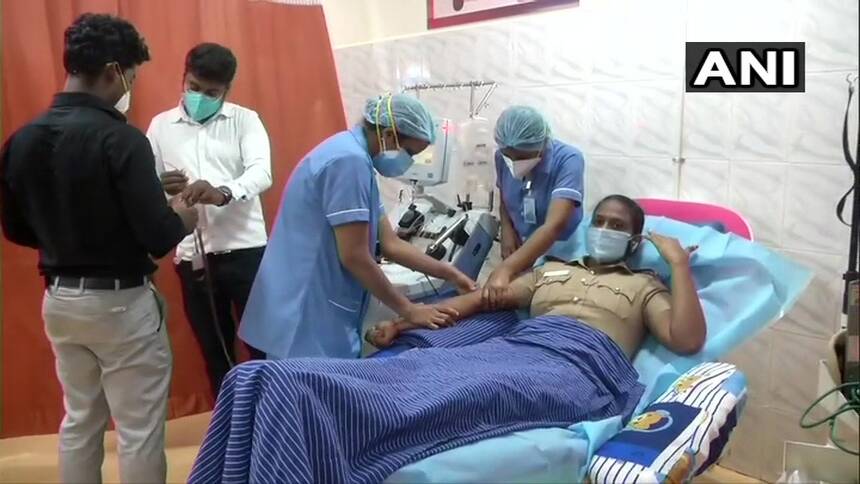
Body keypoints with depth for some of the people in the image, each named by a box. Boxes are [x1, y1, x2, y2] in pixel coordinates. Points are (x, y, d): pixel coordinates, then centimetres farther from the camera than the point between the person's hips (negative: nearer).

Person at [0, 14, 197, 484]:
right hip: (120, 301, -7)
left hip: (59, 298, 7)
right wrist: (182, 217, -1)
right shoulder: (118, 138, -19)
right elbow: (159, 237, -22)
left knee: (79, 421, 19)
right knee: (139, 431, 5)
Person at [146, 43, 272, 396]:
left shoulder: (245, 120, 3)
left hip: (244, 249, -2)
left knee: (263, 346, 3)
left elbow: (262, 171, -14)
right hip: (192, 257, 2)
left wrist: (223, 192, -34)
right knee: (214, 352, 12)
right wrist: (159, 187, -18)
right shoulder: (161, 126, 9)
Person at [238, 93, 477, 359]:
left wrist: (450, 274, 13)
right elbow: (354, 257, -19)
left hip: (317, 307, 10)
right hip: (306, 316, -10)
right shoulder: (350, 160, -18)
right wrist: (408, 310, -9)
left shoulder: (355, 156, 13)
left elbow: (390, 244, 15)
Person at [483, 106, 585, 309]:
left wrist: (506, 269, -48)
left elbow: (554, 225, -37)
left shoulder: (568, 160, -24)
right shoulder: (503, 158, -9)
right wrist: (507, 230, -10)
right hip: (521, 251, 5)